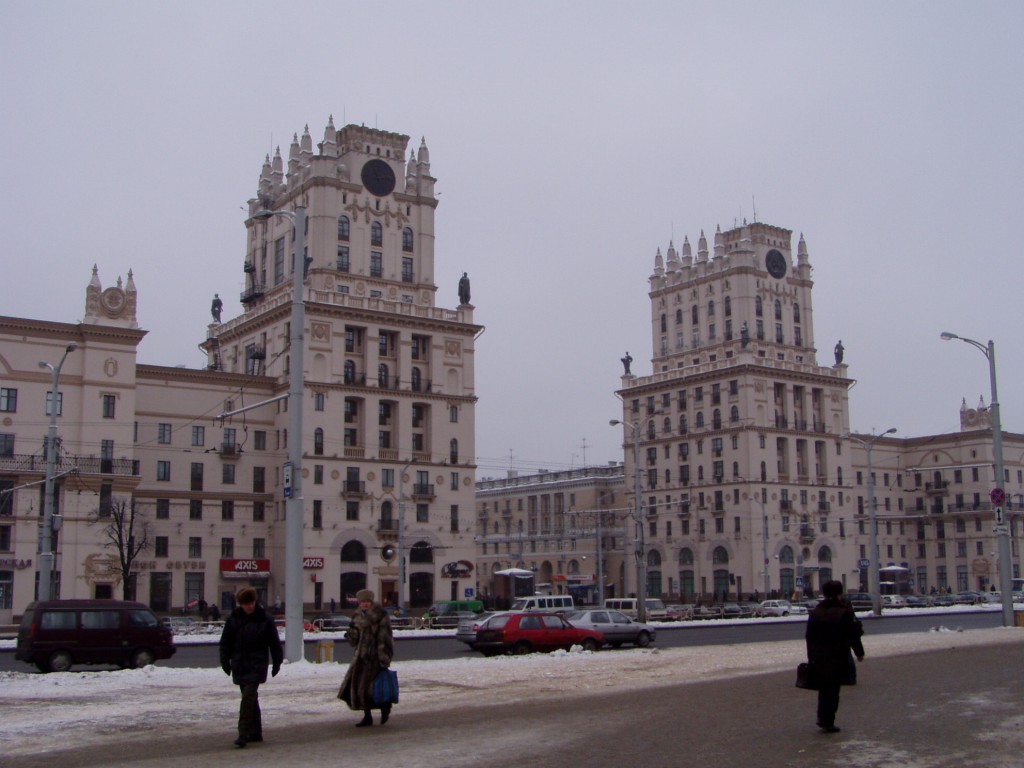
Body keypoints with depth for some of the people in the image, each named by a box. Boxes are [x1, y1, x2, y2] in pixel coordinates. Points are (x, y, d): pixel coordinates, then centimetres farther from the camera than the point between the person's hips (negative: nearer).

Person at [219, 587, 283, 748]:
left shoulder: (265, 619, -4)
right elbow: (225, 642, 11)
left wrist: (277, 663, 6)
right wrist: (225, 662, 7)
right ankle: (255, 733, 21)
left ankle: (244, 734, -15)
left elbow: (275, 643, 4)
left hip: (257, 666, -4)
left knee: (248, 697, -14)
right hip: (239, 666, 4)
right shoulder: (233, 618, 3)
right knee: (250, 698, 12)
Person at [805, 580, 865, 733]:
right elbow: (853, 636, -8)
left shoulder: (815, 612, 6)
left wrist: (811, 657, 13)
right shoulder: (845, 612, -9)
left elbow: (810, 636, 8)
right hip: (838, 657, -5)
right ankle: (828, 722, -1)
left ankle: (822, 718, 21)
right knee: (833, 690, 0)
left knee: (823, 688, 18)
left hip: (819, 658, 5)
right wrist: (859, 652, 4)